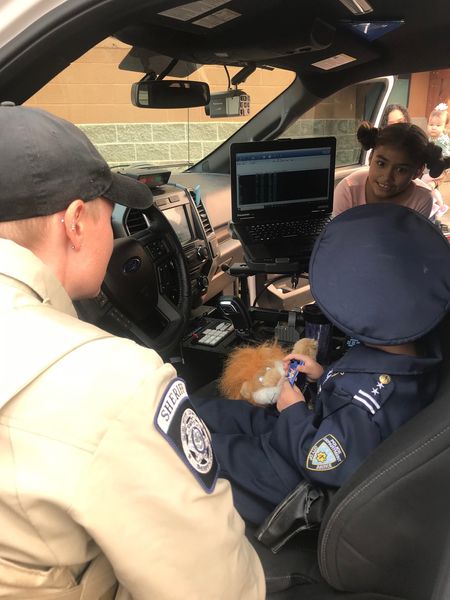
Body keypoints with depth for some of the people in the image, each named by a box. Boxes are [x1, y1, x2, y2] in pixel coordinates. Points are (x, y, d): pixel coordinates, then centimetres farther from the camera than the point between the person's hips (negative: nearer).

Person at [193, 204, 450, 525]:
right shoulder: (417, 345, -13)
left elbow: (319, 465, -26)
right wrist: (324, 375, 0)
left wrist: (293, 411, -14)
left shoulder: (368, 407, -41)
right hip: (310, 433, 8)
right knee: (203, 407, 11)